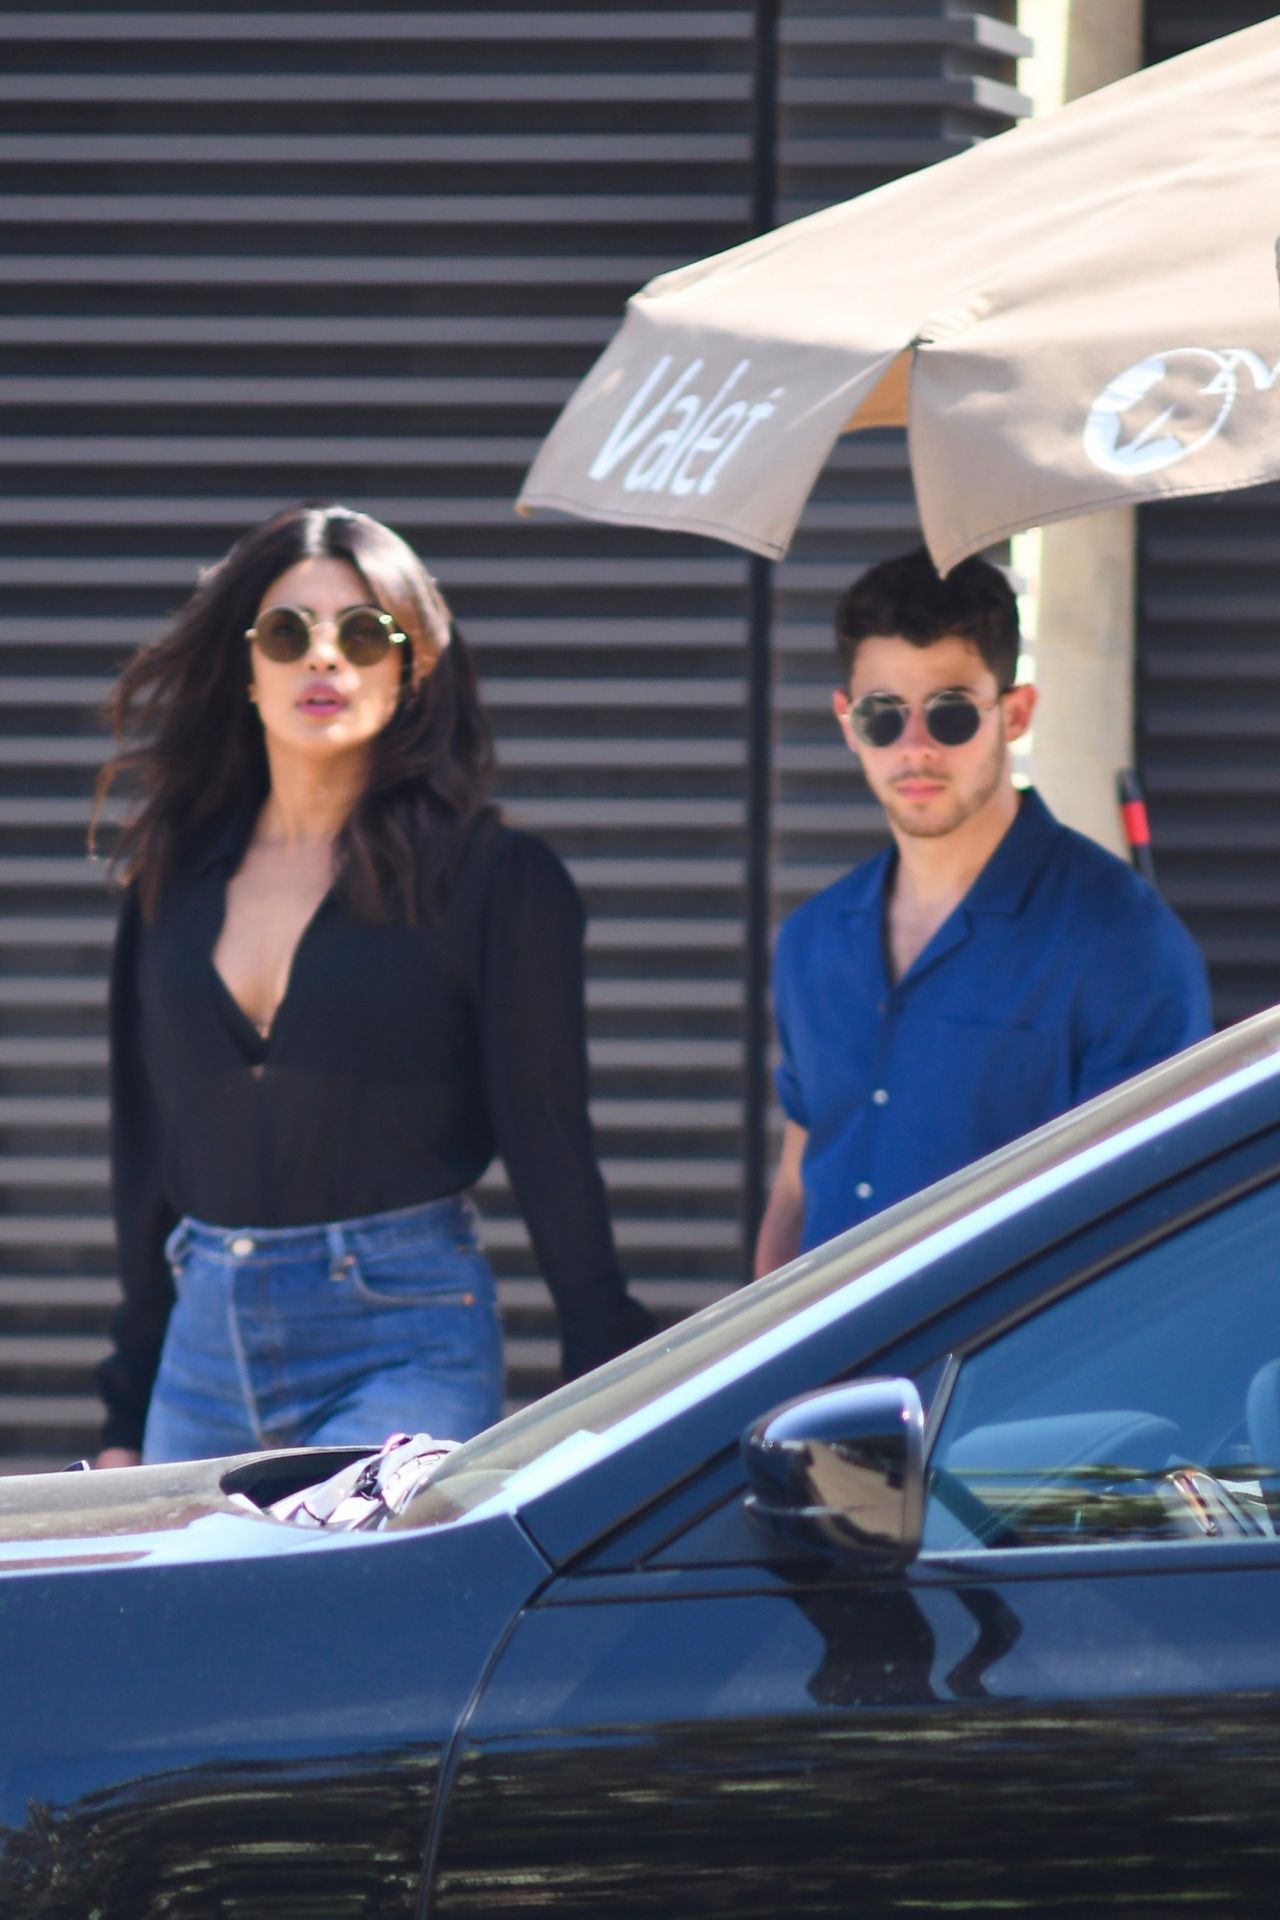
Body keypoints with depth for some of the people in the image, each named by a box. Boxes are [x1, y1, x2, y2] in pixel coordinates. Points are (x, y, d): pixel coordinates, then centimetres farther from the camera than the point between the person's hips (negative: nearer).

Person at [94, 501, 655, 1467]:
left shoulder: (492, 874, 0)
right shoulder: (175, 878, 13)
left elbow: (550, 1142, -1)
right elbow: (148, 1153, 17)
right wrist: (125, 1419, 16)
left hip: (405, 1340, -5)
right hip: (203, 1342, 5)